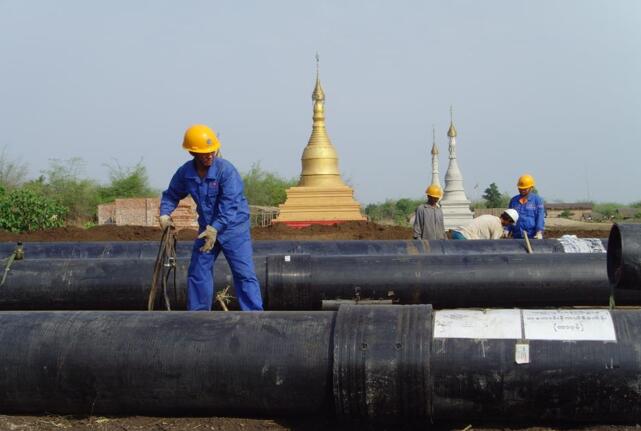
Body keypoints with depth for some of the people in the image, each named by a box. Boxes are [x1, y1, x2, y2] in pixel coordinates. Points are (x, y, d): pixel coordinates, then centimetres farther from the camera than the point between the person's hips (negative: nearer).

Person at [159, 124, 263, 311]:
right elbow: (171, 195, 13)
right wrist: (165, 214, -5)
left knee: (244, 273, -10)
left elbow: (229, 205, -25)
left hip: (233, 227, -5)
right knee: (197, 272, 8)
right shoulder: (185, 173, -4)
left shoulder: (226, 170, -20)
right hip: (207, 228, 5)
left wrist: (215, 228, -33)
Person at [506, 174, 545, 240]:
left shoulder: (537, 200, 3)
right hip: (517, 237, 4)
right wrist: (507, 230, 3)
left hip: (532, 237, -3)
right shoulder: (513, 200, 15)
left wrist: (539, 233, -18)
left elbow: (540, 217, -5)